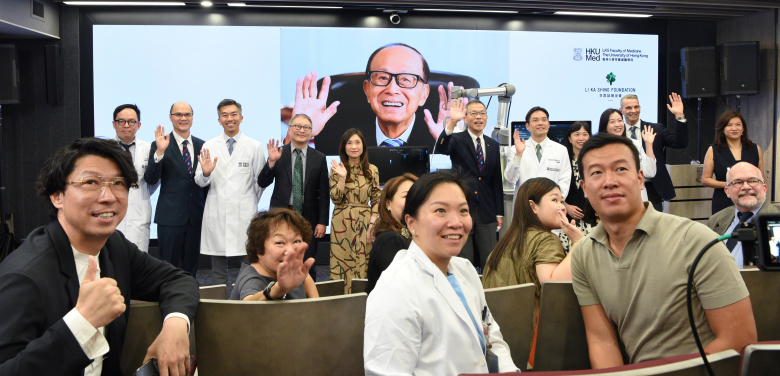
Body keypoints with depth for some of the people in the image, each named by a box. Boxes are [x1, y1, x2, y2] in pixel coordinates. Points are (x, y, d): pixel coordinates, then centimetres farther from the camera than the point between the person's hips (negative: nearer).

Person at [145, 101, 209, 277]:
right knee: (169, 265, 3)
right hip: (170, 215, -3)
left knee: (191, 266, 11)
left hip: (196, 215, 3)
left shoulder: (201, 145, 9)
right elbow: (150, 179, -10)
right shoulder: (160, 145, -2)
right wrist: (159, 152, -22)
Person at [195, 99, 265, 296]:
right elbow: (200, 181, 5)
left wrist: (251, 204, 8)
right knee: (218, 270, 8)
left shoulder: (255, 146, 5)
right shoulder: (209, 146, 8)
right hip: (216, 215, 2)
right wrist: (205, 172, -16)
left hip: (244, 214, -1)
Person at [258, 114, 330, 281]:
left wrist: (322, 222, -2)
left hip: (308, 218, 0)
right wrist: (271, 162, -17)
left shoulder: (319, 158, 4)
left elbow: (324, 193, 3)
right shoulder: (278, 154, 2)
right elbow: (262, 183, -1)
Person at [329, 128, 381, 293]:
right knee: (341, 264, 1)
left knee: (363, 265, 2)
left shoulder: (372, 170, 4)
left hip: (364, 224, 1)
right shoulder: (336, 169, 2)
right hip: (342, 224, 0)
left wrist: (372, 225, -5)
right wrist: (342, 177, -16)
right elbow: (335, 199, -5)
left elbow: (376, 200, 5)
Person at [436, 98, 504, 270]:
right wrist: (452, 123, -38)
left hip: (486, 211, 4)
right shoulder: (457, 140, 0)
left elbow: (497, 181, 13)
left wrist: (499, 212, 10)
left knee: (489, 262, 5)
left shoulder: (493, 145, 12)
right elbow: (441, 148, -24)